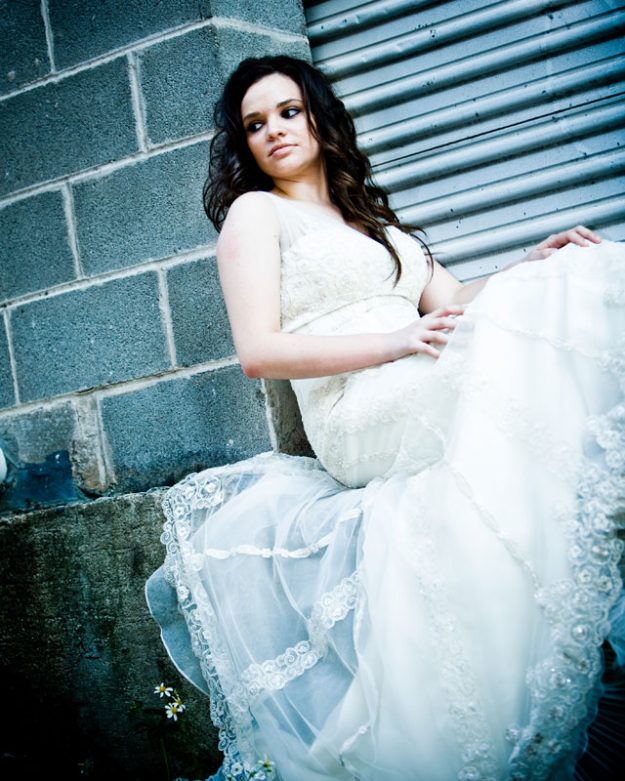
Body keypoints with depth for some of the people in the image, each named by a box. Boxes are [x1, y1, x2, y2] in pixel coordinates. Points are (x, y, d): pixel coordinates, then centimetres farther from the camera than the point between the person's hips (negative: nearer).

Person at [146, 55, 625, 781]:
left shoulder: (373, 220, 30)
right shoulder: (255, 212, 9)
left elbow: (453, 303, 18)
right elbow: (259, 351, -5)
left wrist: (532, 266, 0)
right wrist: (396, 342, -15)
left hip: (425, 403, 7)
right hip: (361, 417, -7)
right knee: (550, 339, -26)